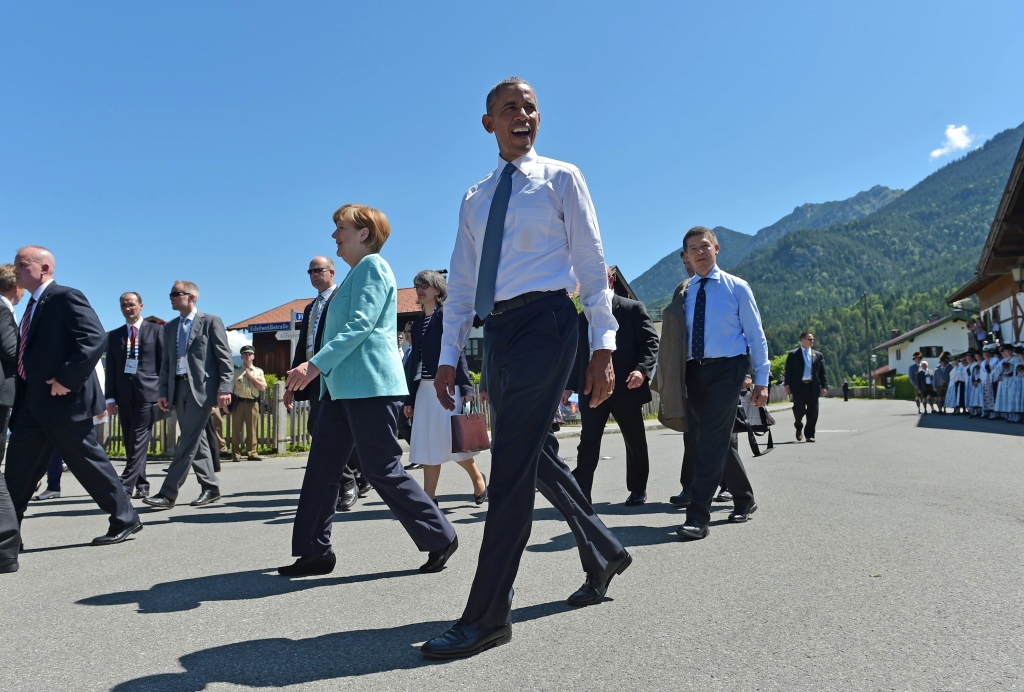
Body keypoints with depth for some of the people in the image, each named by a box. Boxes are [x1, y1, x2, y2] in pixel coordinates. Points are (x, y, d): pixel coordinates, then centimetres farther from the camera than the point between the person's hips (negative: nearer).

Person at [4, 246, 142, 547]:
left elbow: (95, 338, -23)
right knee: (18, 470, 12)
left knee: (88, 462, -2)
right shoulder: (35, 305, 18)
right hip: (33, 402, 9)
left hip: (64, 399, -9)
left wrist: (67, 378, -25)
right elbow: (30, 354, 22)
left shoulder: (66, 297, -10)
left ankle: (125, 519, 10)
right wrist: (20, 396, 15)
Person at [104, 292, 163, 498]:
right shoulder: (114, 335, 14)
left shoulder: (156, 330, 4)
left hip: (147, 393, -4)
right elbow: (110, 368, 11)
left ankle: (126, 485, -11)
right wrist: (110, 397, 3)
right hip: (124, 395, 4)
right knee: (130, 443, 7)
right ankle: (141, 484, 16)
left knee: (139, 441, -9)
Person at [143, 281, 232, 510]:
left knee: (188, 440, -8)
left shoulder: (211, 321, -1)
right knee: (196, 440, 9)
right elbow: (166, 362, 17)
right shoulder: (170, 327, 17)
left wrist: (224, 388, -14)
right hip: (179, 388, 7)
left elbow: (225, 357, -6)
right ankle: (210, 487, 17)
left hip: (201, 388, -7)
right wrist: (164, 392, 8)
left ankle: (168, 493, -6)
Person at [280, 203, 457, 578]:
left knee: (382, 470, -5)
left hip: (370, 385, -10)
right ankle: (314, 551, 16)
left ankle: (440, 537, 8)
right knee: (323, 466, 8)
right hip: (343, 386, 10)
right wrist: (321, 371, 23)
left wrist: (316, 364, -25)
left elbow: (360, 325, -20)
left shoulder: (372, 266, -8)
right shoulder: (356, 273, 22)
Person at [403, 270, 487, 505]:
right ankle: (429, 498, 7)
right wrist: (409, 398, 12)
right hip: (424, 389, 6)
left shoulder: (447, 316, -1)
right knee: (428, 444, 4)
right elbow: (414, 361, 14)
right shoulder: (417, 323, 16)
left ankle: (478, 479, 20)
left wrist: (466, 387, -17)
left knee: (452, 440, -4)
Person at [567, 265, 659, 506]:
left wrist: (642, 370, -21)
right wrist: (571, 386, 12)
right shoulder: (582, 317, 14)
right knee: (588, 442, -4)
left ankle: (638, 490, 27)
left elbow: (651, 342, -5)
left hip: (625, 387, -3)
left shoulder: (633, 308, 1)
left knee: (635, 441, 10)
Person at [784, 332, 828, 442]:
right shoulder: (793, 354, 5)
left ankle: (810, 435, 12)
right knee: (799, 410, -6)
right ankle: (799, 427, 24)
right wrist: (787, 385, -6)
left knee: (813, 413, 2)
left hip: (813, 387, 3)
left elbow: (822, 372, 9)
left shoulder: (818, 355, 12)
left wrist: (824, 386, -1)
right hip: (798, 386, -3)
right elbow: (788, 371, 2)